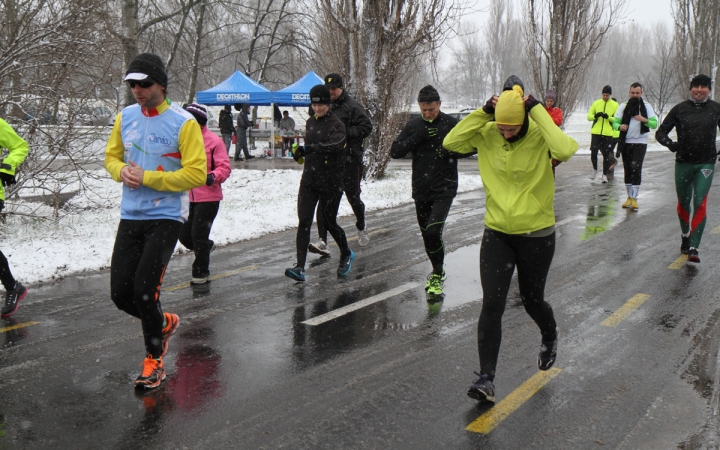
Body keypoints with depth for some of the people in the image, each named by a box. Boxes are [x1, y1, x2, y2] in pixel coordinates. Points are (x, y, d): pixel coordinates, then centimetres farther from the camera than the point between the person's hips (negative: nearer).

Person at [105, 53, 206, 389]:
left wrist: (148, 178, -17)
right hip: (130, 217, 5)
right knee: (120, 294, 3)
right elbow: (111, 156, 18)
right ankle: (164, 323, 34)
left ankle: (154, 361, 13)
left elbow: (196, 174, -13)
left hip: (166, 218, -5)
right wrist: (121, 171, -6)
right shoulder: (125, 117, 6)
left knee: (144, 292, -10)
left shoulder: (183, 122, -10)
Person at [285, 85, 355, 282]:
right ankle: (300, 266, -10)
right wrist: (300, 152, 8)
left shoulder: (336, 124, -10)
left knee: (329, 221, 6)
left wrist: (309, 148, -36)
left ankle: (346, 255, 34)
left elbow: (334, 144, -30)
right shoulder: (310, 122, 12)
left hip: (331, 182, -5)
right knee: (304, 221, -7)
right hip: (309, 180, 5)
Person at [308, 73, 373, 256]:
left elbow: (367, 127, -13)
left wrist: (345, 133, -20)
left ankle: (361, 229, 36)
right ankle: (323, 241, -7)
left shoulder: (353, 107, -5)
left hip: (350, 160, -5)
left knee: (353, 196, 8)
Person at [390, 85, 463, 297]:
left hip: (444, 188, -4)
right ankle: (438, 272, 31)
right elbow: (395, 151, -4)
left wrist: (451, 150, -17)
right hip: (421, 190, 4)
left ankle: (437, 274, 1)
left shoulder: (451, 124, -4)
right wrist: (419, 136, -15)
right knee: (426, 234, 11)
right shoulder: (414, 125, 4)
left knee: (433, 231, -17)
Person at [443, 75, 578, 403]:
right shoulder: (487, 135, -4)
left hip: (536, 235, -2)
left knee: (532, 301, 15)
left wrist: (538, 111, -27)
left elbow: (566, 149, -34)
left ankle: (550, 337, 51)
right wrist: (482, 113, -16)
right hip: (497, 234, 2)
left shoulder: (541, 137, -14)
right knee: (492, 305, -7)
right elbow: (451, 142, -12)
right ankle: (486, 378, -2)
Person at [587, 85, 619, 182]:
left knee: (606, 155, 2)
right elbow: (589, 116, 5)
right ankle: (594, 169, 21)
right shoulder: (596, 103, 7)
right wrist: (595, 116, -16)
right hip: (596, 132, 1)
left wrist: (608, 117, -20)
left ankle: (605, 175, 10)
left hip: (608, 133, -1)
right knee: (593, 152, -5)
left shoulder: (615, 105, 4)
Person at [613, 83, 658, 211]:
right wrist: (620, 127, -21)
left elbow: (655, 124, -3)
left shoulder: (647, 107, 5)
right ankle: (629, 197, 15)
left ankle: (634, 198, -15)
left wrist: (644, 120, -23)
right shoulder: (623, 106, 8)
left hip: (640, 142, -2)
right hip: (626, 142, 2)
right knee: (627, 170, 6)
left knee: (636, 168, -15)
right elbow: (615, 123, 2)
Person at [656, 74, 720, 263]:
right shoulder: (680, 109, 0)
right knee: (683, 203, 12)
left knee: (700, 204, -11)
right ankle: (685, 235, 37)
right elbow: (661, 132, 4)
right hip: (683, 163, 1)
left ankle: (693, 247, -12)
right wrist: (670, 143, -16)